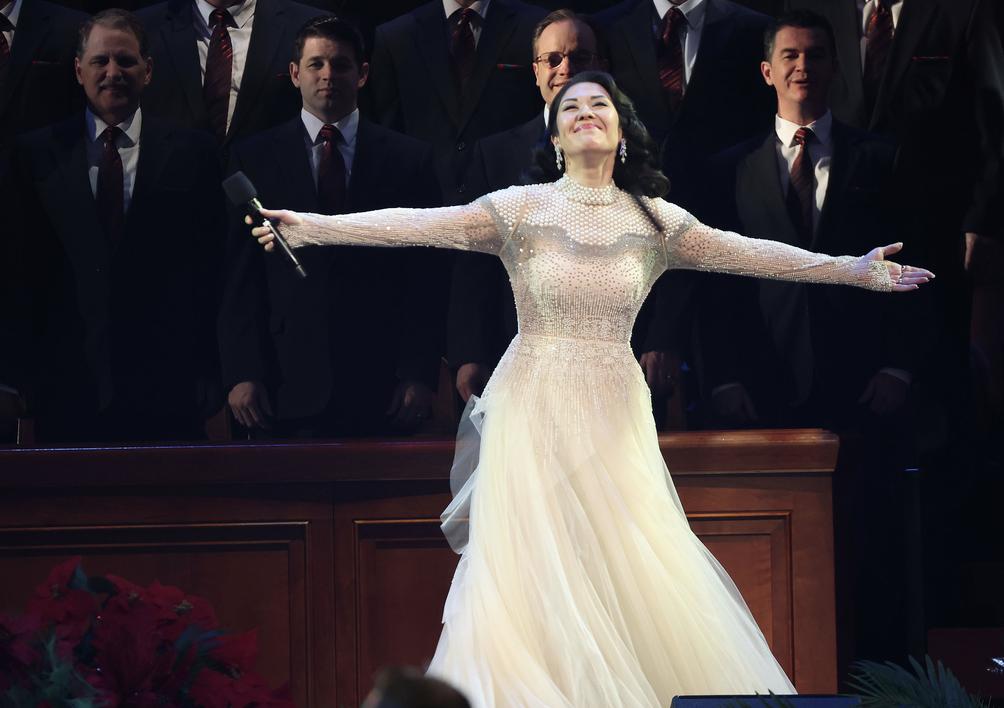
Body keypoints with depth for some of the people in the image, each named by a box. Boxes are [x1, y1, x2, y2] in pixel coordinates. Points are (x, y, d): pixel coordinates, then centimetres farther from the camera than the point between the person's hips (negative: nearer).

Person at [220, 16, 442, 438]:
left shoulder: (410, 160, 9)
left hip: (378, 384, 0)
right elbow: (240, 277, 4)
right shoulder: (254, 159, 8)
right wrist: (241, 374, -5)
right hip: (286, 383, 0)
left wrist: (419, 373, -3)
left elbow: (424, 276, 5)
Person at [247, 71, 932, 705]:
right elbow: (417, 225, -9)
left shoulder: (655, 221, 7)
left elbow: (745, 254, 6)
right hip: (534, 414, -2)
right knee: (527, 577, -7)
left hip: (616, 418, 2)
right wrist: (314, 227, -19)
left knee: (640, 577, -3)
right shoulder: (519, 209, -1)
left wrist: (851, 269, 2)